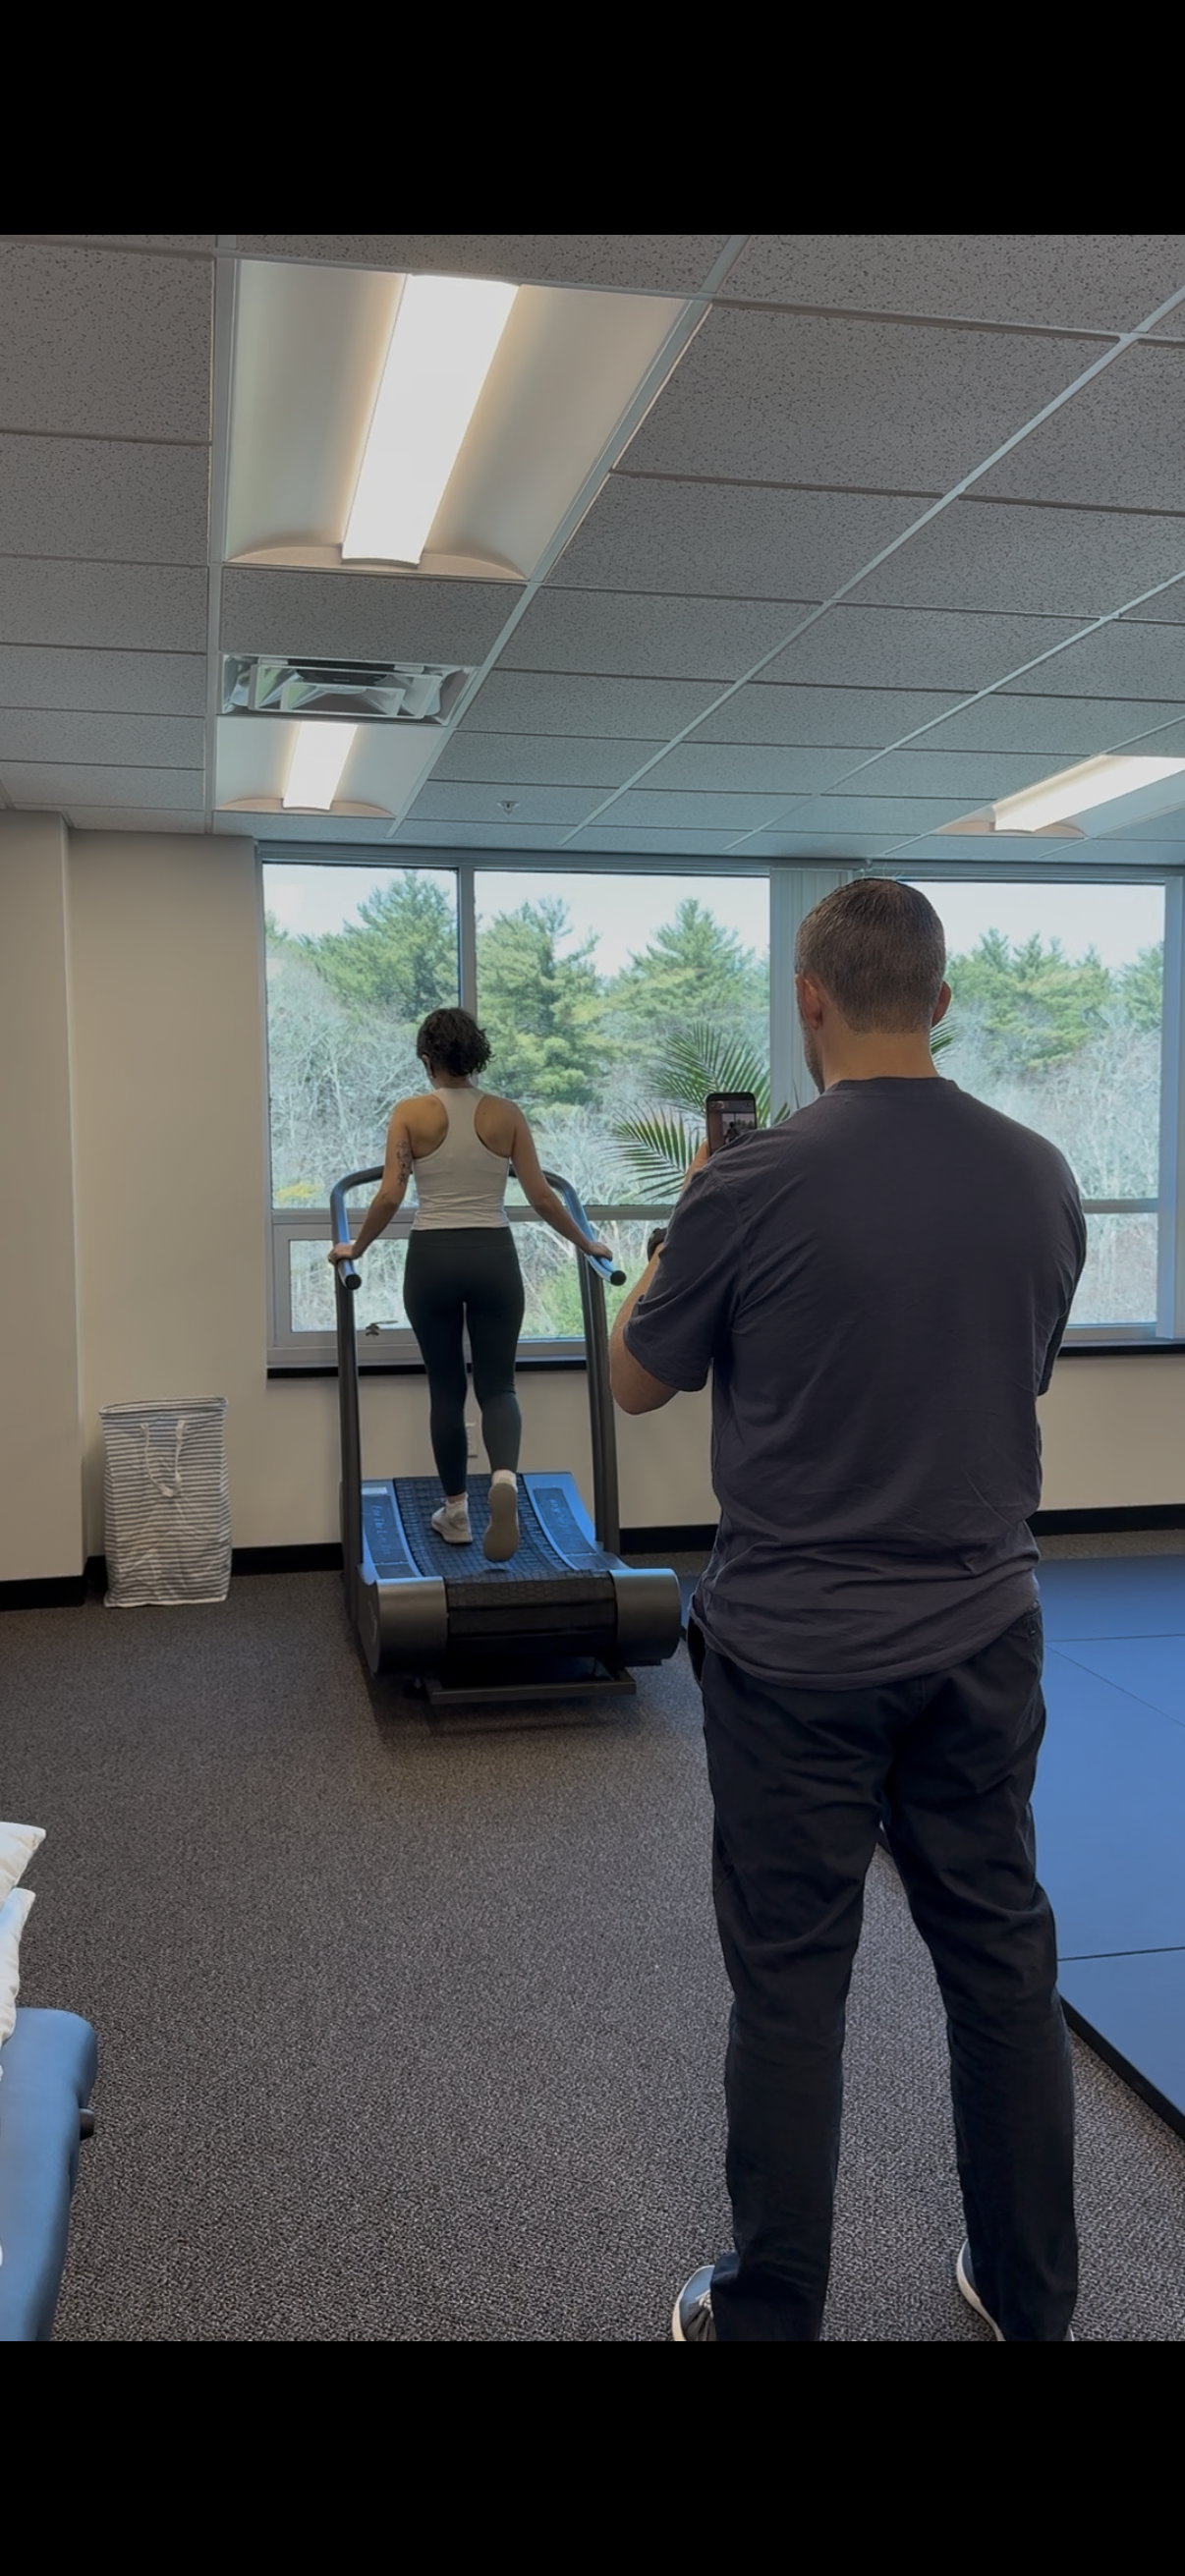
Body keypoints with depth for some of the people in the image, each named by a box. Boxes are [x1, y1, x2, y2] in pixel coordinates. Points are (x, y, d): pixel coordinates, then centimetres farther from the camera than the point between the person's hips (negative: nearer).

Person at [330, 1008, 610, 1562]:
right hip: (493, 1256, 1)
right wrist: (585, 1243, 14)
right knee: (496, 1384, 7)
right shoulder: (506, 1113, 1)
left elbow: (389, 1196, -9)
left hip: (432, 1258, -1)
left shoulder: (410, 1113, -3)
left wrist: (356, 1248, 6)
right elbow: (541, 1196, 1)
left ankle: (456, 1513, 19)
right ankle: (504, 1477, -22)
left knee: (446, 1389, 13)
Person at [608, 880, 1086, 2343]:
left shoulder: (755, 1188, -16)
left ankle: (770, 2317, 24)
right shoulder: (1040, 1178, -1)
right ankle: (1031, 2300, 33)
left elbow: (637, 1383, -3)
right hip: (982, 1636, 5)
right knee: (1002, 1961, 17)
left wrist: (675, 1238, 13)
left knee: (790, 1983, 9)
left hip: (797, 1648, -4)